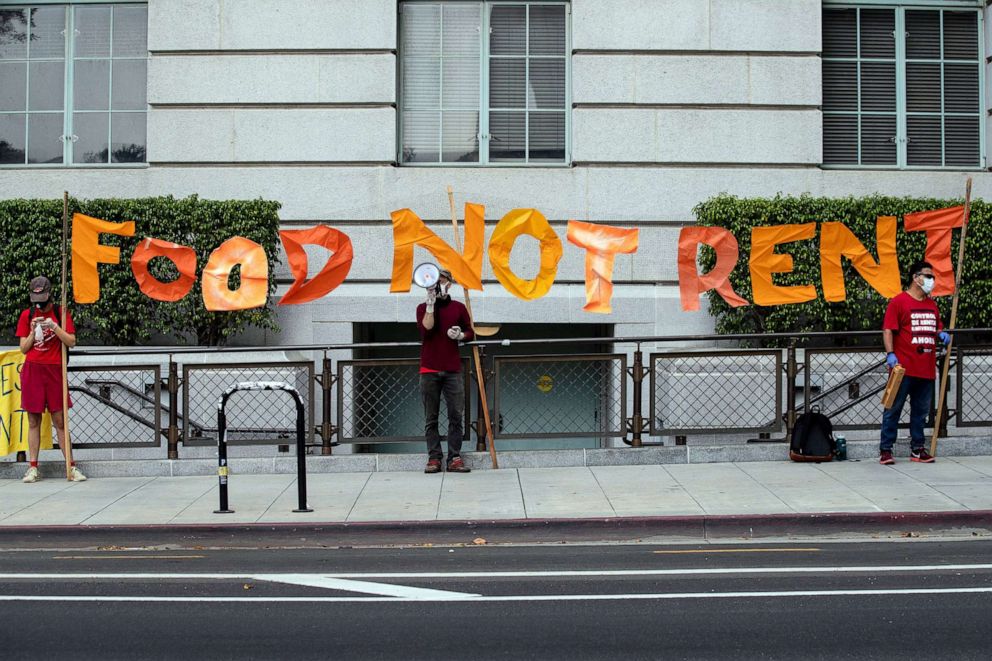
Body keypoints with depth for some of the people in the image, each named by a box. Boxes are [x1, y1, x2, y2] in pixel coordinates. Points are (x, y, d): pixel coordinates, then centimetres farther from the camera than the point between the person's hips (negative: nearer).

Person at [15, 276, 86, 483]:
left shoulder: (61, 313, 4)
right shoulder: (27, 315, 8)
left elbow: (71, 342, -5)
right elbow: (23, 349, 7)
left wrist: (54, 327, -16)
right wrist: (33, 332, -9)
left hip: (54, 371, -1)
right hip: (32, 371, 2)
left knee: (60, 421, -1)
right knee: (33, 421, 3)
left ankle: (71, 467, 2)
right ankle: (33, 468, 7)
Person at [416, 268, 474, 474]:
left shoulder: (458, 308, 11)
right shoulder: (423, 308, 7)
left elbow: (470, 332, 16)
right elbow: (426, 328, -10)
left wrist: (461, 335, -6)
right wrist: (431, 303, -11)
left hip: (453, 370, 1)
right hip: (429, 370, -1)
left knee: (456, 416, -3)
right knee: (431, 418, 2)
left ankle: (454, 458, 1)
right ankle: (434, 458, 6)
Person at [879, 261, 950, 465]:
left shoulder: (932, 304, 17)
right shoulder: (899, 301, -4)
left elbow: (936, 328, 29)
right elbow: (888, 330, -10)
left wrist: (941, 334, 5)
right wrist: (890, 354, -20)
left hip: (927, 369, 7)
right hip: (904, 368, -7)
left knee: (921, 410, 12)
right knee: (893, 409, -3)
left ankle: (917, 449, 20)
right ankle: (885, 450, 1)